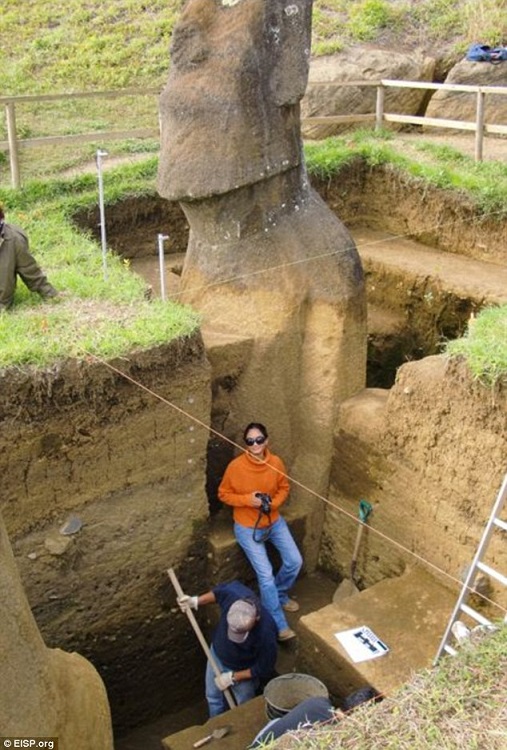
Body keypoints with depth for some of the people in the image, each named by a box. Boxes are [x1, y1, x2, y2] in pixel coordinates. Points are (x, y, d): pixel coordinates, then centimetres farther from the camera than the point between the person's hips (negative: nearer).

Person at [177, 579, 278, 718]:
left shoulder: (266, 635, -43)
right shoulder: (234, 592, -36)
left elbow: (263, 669, -24)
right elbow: (220, 590, -9)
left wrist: (232, 677, -17)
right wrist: (195, 601, -12)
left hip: (243, 670, -5)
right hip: (217, 653, 5)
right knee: (213, 697, 29)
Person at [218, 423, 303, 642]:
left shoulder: (276, 463, -11)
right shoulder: (236, 466, -21)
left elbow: (284, 488, 5)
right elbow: (223, 494, -9)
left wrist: (274, 503, -15)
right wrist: (247, 499, -24)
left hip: (274, 522, 4)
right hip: (247, 527, -4)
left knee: (295, 561, 2)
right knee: (265, 575, -9)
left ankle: (279, 595, 32)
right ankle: (279, 625, 5)